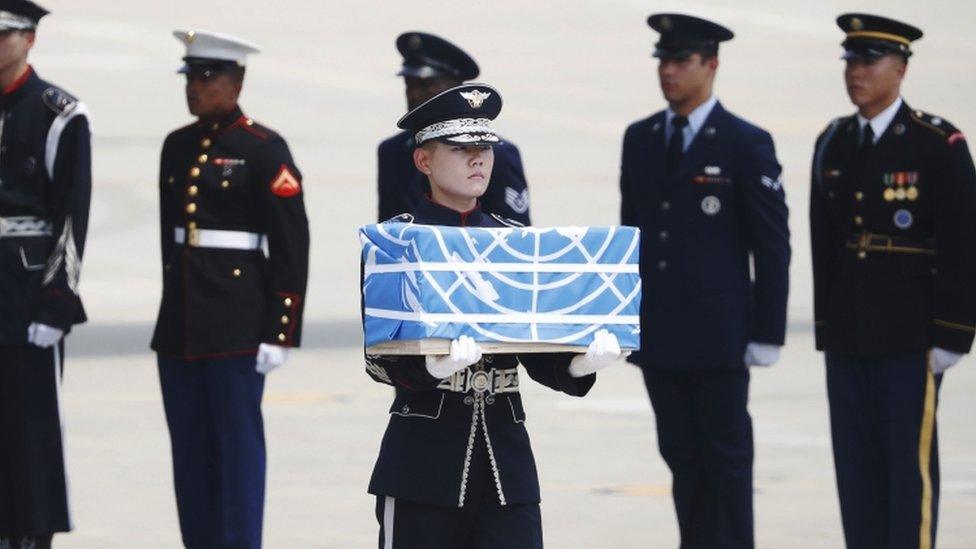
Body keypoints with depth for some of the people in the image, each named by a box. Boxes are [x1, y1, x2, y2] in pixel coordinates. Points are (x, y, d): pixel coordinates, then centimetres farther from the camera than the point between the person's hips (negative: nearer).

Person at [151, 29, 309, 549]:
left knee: (237, 442, -3)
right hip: (181, 320, 6)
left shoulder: (263, 150, -7)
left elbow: (291, 248, -9)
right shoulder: (177, 146, 12)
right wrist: (174, 306, 18)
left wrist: (279, 331, -13)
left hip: (236, 324, -6)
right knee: (190, 447, 8)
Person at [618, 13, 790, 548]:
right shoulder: (640, 139, 11)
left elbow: (772, 245, -5)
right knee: (681, 456, 7)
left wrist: (766, 333, -8)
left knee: (726, 457, -1)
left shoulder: (746, 144, -5)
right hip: (656, 337, 5)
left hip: (718, 336, -5)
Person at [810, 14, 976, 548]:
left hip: (910, 337, -6)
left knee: (910, 464, -5)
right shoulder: (832, 144, 11)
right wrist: (826, 329, 12)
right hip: (847, 338, 6)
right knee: (855, 465, 7)